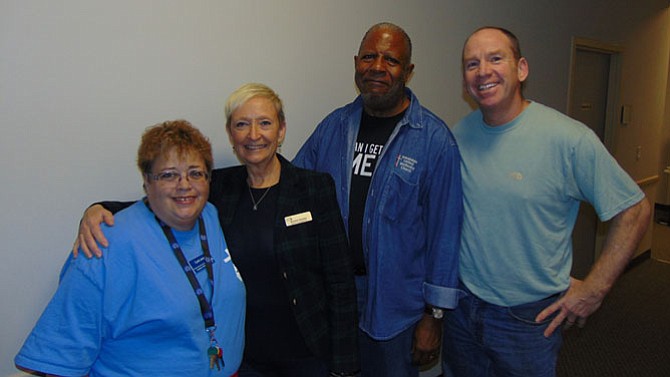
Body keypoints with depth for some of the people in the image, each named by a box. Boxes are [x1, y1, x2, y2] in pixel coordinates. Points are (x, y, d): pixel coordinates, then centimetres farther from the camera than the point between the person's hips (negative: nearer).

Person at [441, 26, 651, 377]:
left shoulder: (569, 138, -18)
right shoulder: (459, 134, -3)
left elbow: (633, 210, -9)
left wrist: (594, 288, -9)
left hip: (529, 319, -4)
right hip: (461, 307, 4)